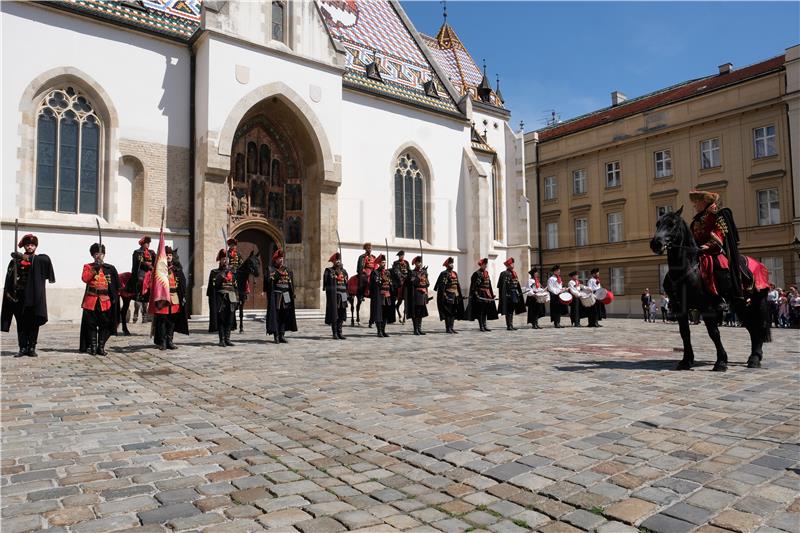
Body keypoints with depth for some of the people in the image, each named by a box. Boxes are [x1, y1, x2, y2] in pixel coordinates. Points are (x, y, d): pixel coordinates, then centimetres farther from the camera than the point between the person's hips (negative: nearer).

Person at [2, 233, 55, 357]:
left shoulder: (40, 259, 7)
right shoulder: (16, 261, 11)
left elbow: (46, 260, -19)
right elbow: (9, 279, 5)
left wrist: (25, 257, -26)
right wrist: (8, 292, -7)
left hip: (34, 297, -1)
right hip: (20, 297, 1)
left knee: (34, 323, 0)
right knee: (21, 324, 2)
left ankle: (32, 348, 7)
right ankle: (23, 348, 8)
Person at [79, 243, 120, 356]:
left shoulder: (110, 268, 8)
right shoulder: (88, 266, 6)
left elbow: (116, 286, 11)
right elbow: (84, 278, -13)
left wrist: (115, 298, 5)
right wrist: (95, 269, -21)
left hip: (106, 302, 1)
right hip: (91, 301, -1)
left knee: (105, 325, 2)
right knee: (91, 325, 3)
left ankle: (101, 347, 10)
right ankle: (92, 347, 12)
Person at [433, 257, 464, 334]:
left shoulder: (454, 273, 16)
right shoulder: (444, 273, -8)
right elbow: (441, 285, -14)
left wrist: (459, 295, 16)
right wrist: (444, 296, -21)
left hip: (455, 296, 8)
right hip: (448, 295, -8)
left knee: (454, 312, 10)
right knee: (448, 312, -4)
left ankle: (452, 327, 16)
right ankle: (448, 328, 0)